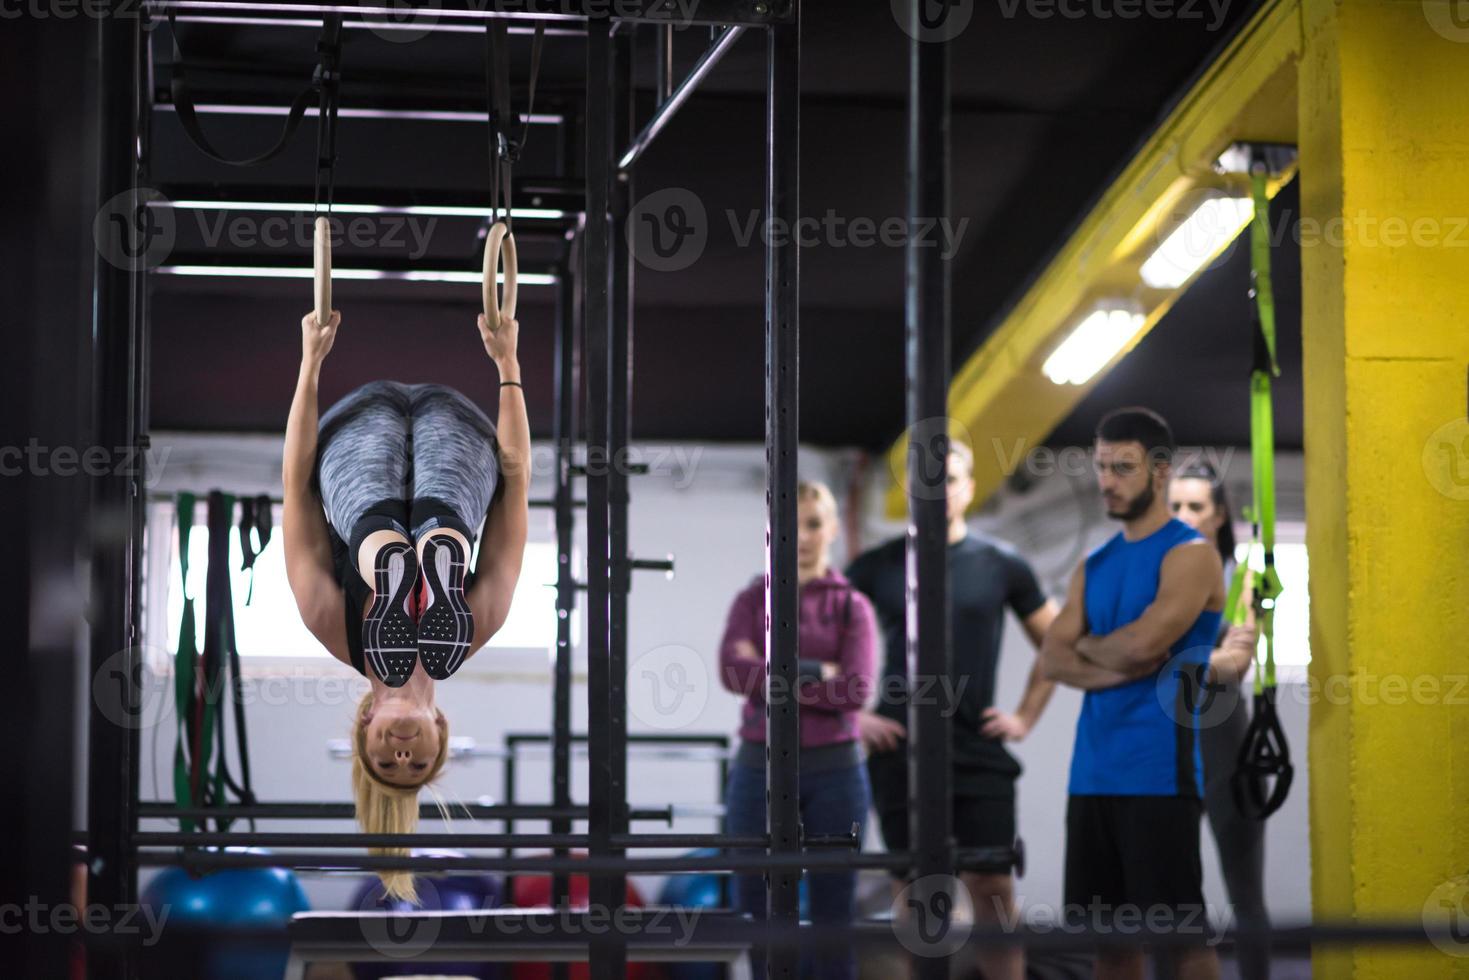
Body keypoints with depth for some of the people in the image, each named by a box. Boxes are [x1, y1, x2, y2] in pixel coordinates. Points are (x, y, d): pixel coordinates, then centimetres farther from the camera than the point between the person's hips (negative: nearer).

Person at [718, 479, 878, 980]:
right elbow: (734, 672, -11)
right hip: (760, 767, 1)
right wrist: (815, 671, -14)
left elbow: (855, 690, -10)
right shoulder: (752, 600, 7)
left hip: (834, 769, -1)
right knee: (759, 909, 3)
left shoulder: (852, 606, 5)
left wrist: (770, 678, -11)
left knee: (833, 911, 3)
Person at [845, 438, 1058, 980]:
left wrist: (1025, 716, 7)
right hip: (900, 751, 0)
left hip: (980, 752, 0)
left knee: (992, 885, -3)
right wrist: (851, 714, 1)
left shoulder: (1001, 565, 5)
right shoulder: (879, 565, 4)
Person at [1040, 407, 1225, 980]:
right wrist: (1122, 668, -11)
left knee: (1181, 931, -5)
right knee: (1108, 929, 10)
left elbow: (1142, 642, -20)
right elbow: (1053, 658, 6)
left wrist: (1088, 644, 1)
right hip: (1093, 773, 8)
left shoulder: (1190, 555, -6)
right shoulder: (1095, 565, 16)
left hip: (1157, 773, -7)